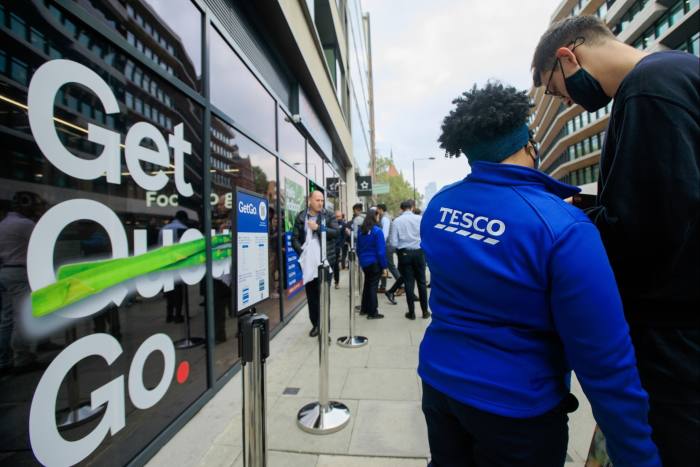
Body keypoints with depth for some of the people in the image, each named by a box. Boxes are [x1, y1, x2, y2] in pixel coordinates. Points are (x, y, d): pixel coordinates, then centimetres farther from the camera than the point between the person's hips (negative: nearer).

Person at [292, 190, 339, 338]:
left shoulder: (329, 216, 4)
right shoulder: (300, 217, 7)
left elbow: (335, 232, -9)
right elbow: (294, 238, 6)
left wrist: (318, 227, -15)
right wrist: (302, 252, -8)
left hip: (324, 261, -2)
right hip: (307, 262, 2)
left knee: (323, 294, -3)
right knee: (311, 295, 11)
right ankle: (315, 324, 26)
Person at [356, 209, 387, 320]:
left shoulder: (361, 231, 4)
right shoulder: (377, 231, -15)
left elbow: (358, 248, 11)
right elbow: (381, 250, -15)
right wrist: (384, 266, -9)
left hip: (364, 262, 6)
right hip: (374, 262, -6)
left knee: (367, 284, 19)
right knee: (373, 286, 2)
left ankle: (364, 309, 29)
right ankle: (372, 312, 9)